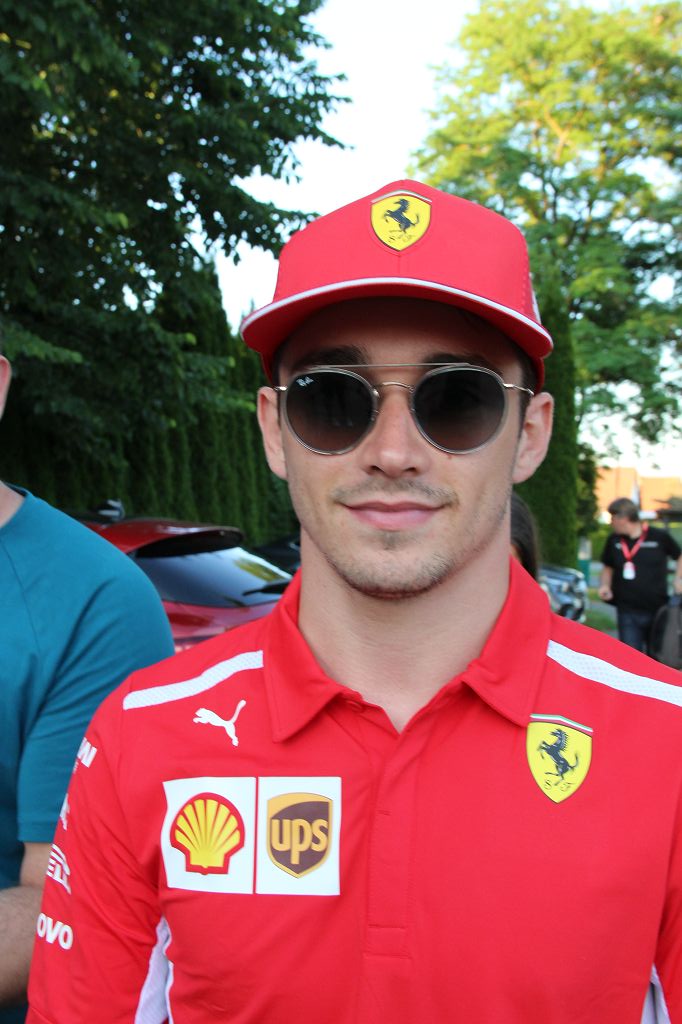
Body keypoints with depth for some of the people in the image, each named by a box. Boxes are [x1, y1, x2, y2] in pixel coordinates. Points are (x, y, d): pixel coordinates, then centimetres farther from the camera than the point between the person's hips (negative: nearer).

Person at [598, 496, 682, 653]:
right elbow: (608, 568, 18)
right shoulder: (613, 540, 5)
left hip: (657, 611, -2)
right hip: (627, 612, 2)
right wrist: (604, 585, -1)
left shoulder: (660, 537, -5)